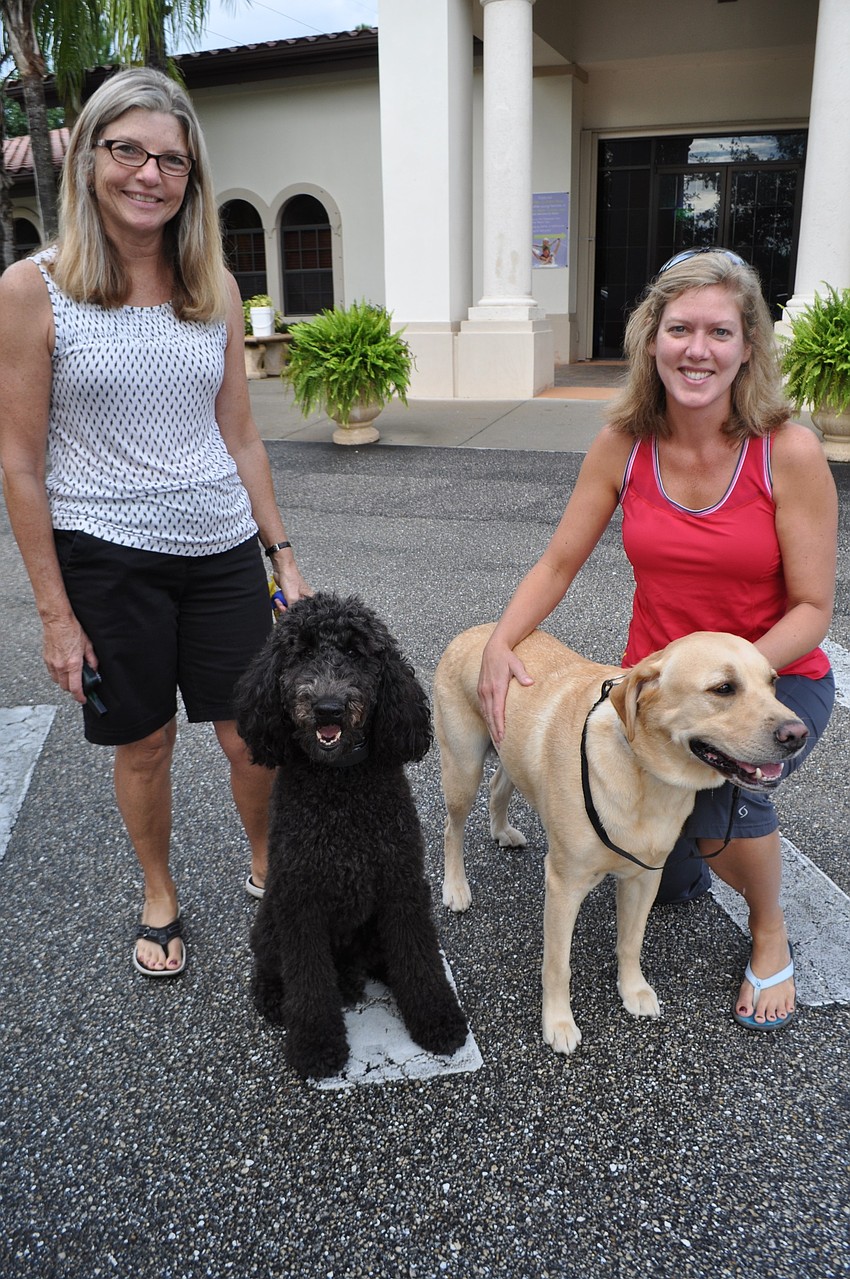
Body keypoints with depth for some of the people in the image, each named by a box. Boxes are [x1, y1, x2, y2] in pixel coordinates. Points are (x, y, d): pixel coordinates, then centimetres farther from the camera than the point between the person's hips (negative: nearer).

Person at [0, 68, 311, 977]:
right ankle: (160, 897, 36)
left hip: (222, 551, 3)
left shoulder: (216, 289, 5)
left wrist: (283, 557, 8)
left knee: (252, 735, 7)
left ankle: (265, 867, 37)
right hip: (105, 556, -3)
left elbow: (239, 437, 10)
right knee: (144, 742, 10)